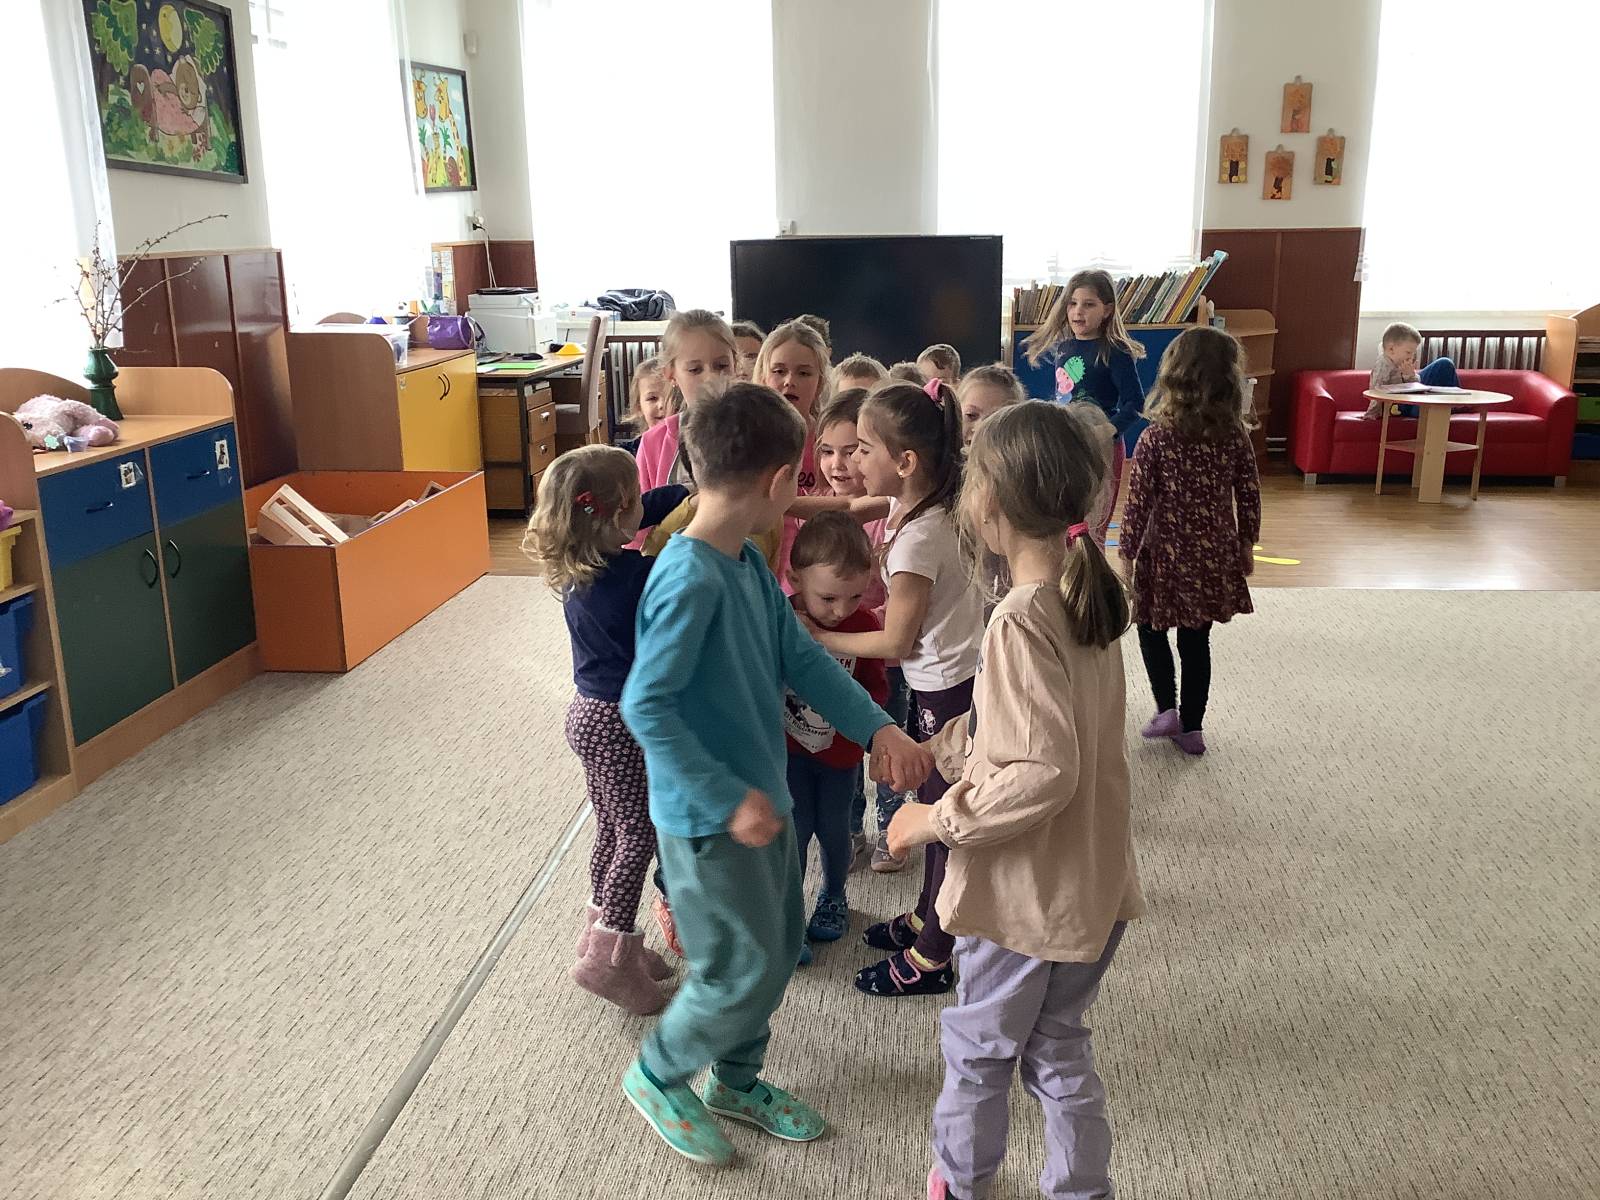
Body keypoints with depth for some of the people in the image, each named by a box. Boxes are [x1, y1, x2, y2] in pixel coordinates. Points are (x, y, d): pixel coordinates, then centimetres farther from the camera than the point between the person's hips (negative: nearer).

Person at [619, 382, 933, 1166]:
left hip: (759, 796, 9)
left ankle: (736, 1079, 41)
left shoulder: (749, 563, 1)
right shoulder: (691, 580, -27)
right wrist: (727, 799, -26)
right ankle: (657, 1075, 29)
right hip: (710, 819, -9)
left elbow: (802, 659, 4)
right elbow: (645, 706, -27)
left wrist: (877, 727, -8)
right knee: (745, 971, 4)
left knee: (780, 944, 20)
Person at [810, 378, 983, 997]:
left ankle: (929, 958, 21)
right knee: (934, 806, 22)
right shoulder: (934, 507, -1)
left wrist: (817, 637, -10)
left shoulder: (917, 538, -26)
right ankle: (926, 917, 41)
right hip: (954, 674, 9)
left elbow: (895, 641, -20)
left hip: (947, 690, -9)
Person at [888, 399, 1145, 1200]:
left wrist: (939, 821, -19)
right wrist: (961, 742, 12)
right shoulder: (1088, 598, 0)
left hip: (1026, 892, -7)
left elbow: (1042, 774, -30)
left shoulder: (1021, 620, -25)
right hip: (1094, 882, 7)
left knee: (977, 1050, 19)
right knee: (1059, 1050, 23)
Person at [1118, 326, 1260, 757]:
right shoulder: (1236, 436, -5)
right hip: (1215, 556, 3)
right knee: (1197, 641, 14)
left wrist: (1127, 552, -3)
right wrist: (1246, 544, 16)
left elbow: (1138, 501, -13)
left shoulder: (1156, 438, -16)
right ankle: (1192, 727, 20)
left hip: (1166, 555, -3)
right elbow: (1249, 497, 2)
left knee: (1151, 630, 19)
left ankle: (1167, 709, 8)